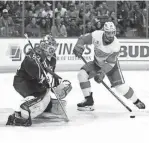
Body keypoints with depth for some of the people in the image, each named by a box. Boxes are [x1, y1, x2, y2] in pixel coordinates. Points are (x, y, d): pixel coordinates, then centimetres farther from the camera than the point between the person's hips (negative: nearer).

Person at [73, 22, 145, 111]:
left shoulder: (116, 46, -31)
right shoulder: (97, 35, -27)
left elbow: (110, 63, -32)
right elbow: (83, 39, -12)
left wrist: (102, 72, -45)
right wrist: (78, 46, -32)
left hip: (111, 65, -3)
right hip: (97, 63, 3)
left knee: (120, 86, -13)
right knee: (82, 74, -18)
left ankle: (137, 102, 13)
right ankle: (89, 101, -10)